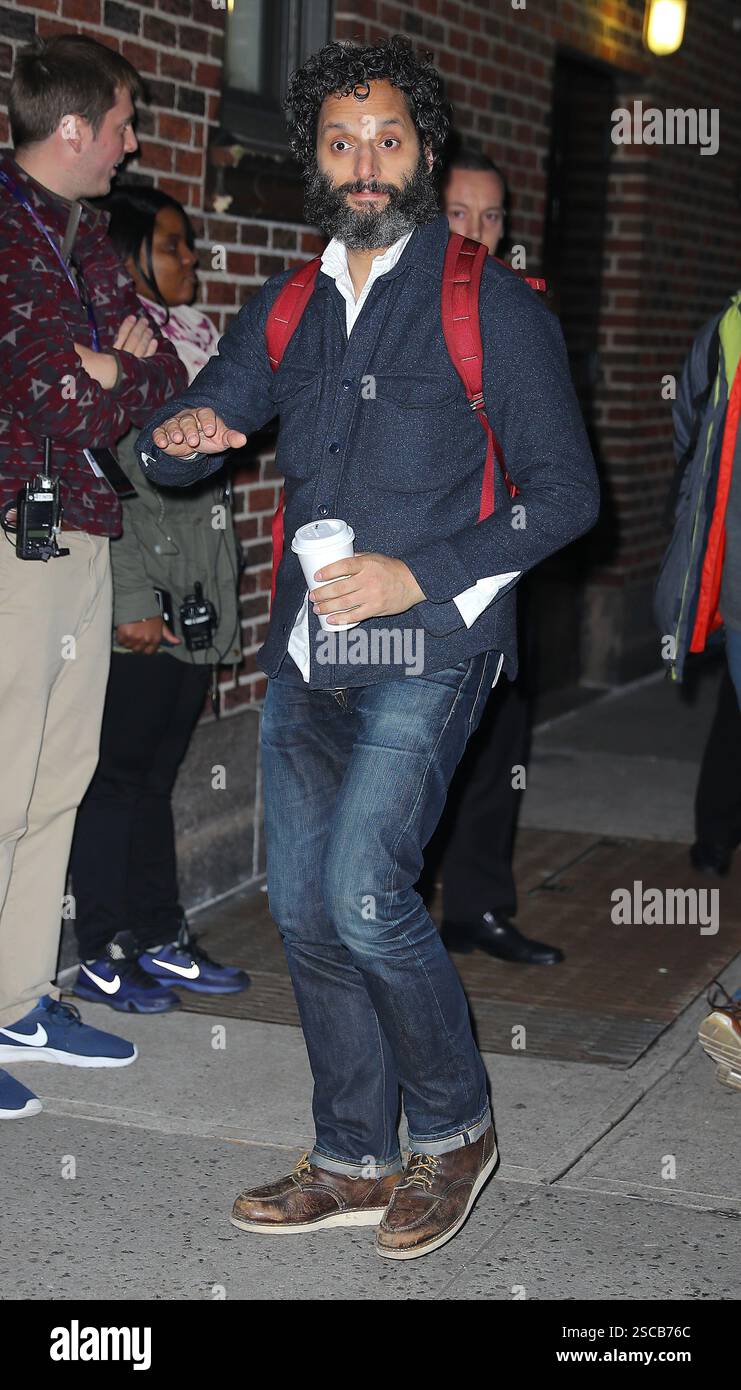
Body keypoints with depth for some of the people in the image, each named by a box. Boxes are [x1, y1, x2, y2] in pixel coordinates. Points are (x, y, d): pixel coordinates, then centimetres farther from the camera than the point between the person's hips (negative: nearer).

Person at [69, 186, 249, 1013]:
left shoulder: (193, 342, 17)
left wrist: (224, 608, 18)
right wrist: (133, 601, -19)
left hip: (195, 606, 8)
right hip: (140, 613, -8)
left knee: (156, 779, 12)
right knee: (117, 779, -1)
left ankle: (161, 942, 19)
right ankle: (103, 955, 7)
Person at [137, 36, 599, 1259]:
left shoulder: (493, 307, -1)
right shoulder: (286, 312, 14)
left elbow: (565, 494, -4)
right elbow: (175, 456, 18)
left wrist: (419, 575, -16)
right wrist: (179, 435, -8)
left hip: (423, 650, -6)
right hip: (305, 652, 6)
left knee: (363, 893, -18)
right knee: (305, 910, 7)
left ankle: (455, 1127, 5)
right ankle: (354, 1165, 21)